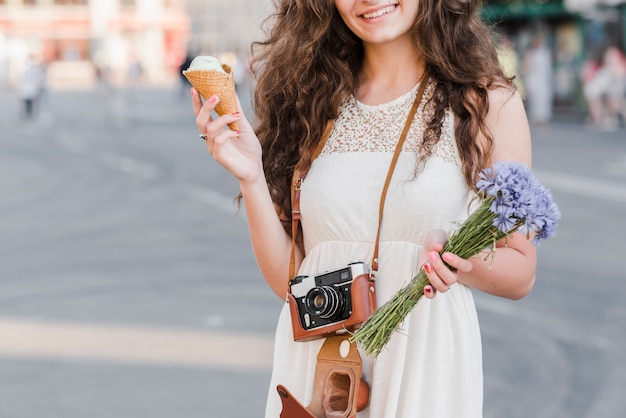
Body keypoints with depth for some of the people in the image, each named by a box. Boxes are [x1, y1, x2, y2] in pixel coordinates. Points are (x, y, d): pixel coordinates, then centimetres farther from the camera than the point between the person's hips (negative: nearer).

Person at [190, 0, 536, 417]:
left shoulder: (488, 102, -4)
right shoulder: (311, 99, 3)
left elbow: (521, 274, 2)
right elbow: (288, 279, 2)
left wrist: (461, 262, -18)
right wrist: (251, 177, -10)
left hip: (427, 366, -2)